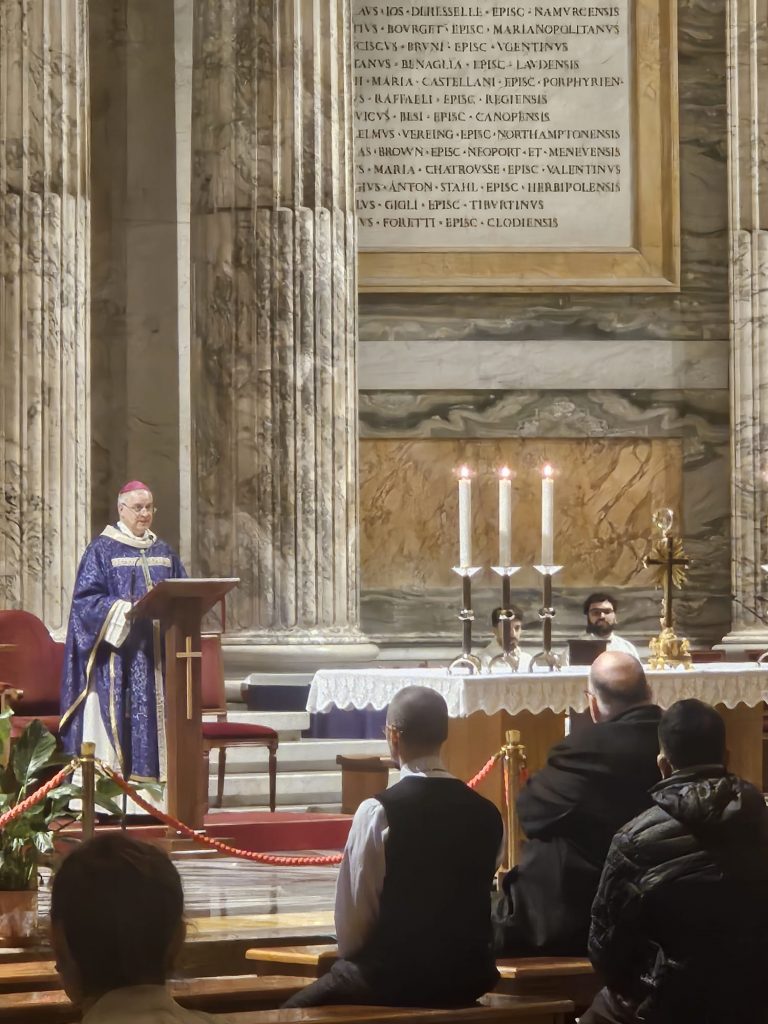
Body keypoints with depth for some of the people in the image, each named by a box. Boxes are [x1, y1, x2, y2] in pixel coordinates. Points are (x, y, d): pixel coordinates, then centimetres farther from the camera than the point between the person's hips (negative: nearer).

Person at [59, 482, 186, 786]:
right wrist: (125, 610, -21)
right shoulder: (102, 550, 0)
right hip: (119, 653, -5)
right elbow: (86, 600, -8)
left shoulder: (164, 553, 16)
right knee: (119, 715, -10)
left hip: (156, 654, 5)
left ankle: (156, 778, 3)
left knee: (156, 714, 1)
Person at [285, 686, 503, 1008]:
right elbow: (481, 905, 9)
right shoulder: (487, 813, -2)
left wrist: (351, 955, 9)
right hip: (469, 979, 6)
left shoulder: (378, 811, -16)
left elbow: (352, 916, -11)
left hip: (393, 978, -6)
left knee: (294, 1013, 14)